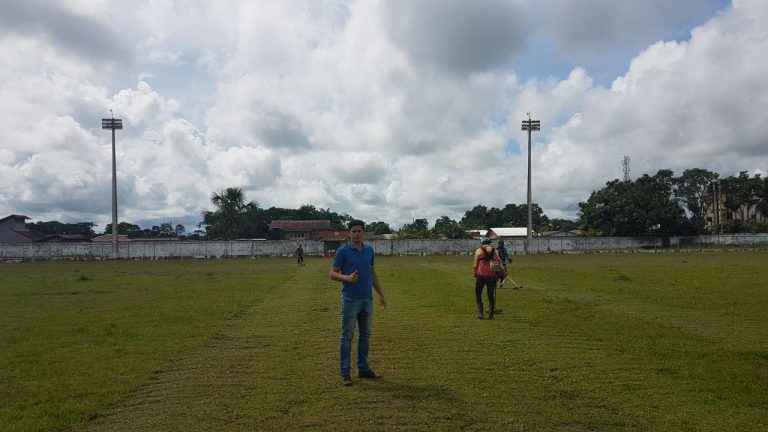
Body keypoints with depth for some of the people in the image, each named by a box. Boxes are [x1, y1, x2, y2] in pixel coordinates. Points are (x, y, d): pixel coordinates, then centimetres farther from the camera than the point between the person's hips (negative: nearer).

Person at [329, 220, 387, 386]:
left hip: (367, 299, 6)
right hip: (350, 300, -6)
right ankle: (344, 372, 8)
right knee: (347, 336, 0)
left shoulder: (369, 250, 8)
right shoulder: (343, 251, -9)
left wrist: (381, 295, 14)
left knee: (365, 335, 12)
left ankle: (363, 368, 23)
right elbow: (333, 274, -8)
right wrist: (347, 278, -28)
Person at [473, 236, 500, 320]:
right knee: (491, 295, 12)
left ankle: (480, 313, 1)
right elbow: (498, 263, 4)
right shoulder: (495, 251, 7)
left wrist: (474, 273, 11)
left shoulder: (478, 250, 0)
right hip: (492, 275, 3)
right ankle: (491, 315, 13)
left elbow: (475, 264, -2)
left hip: (481, 275, -3)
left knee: (478, 294, 10)